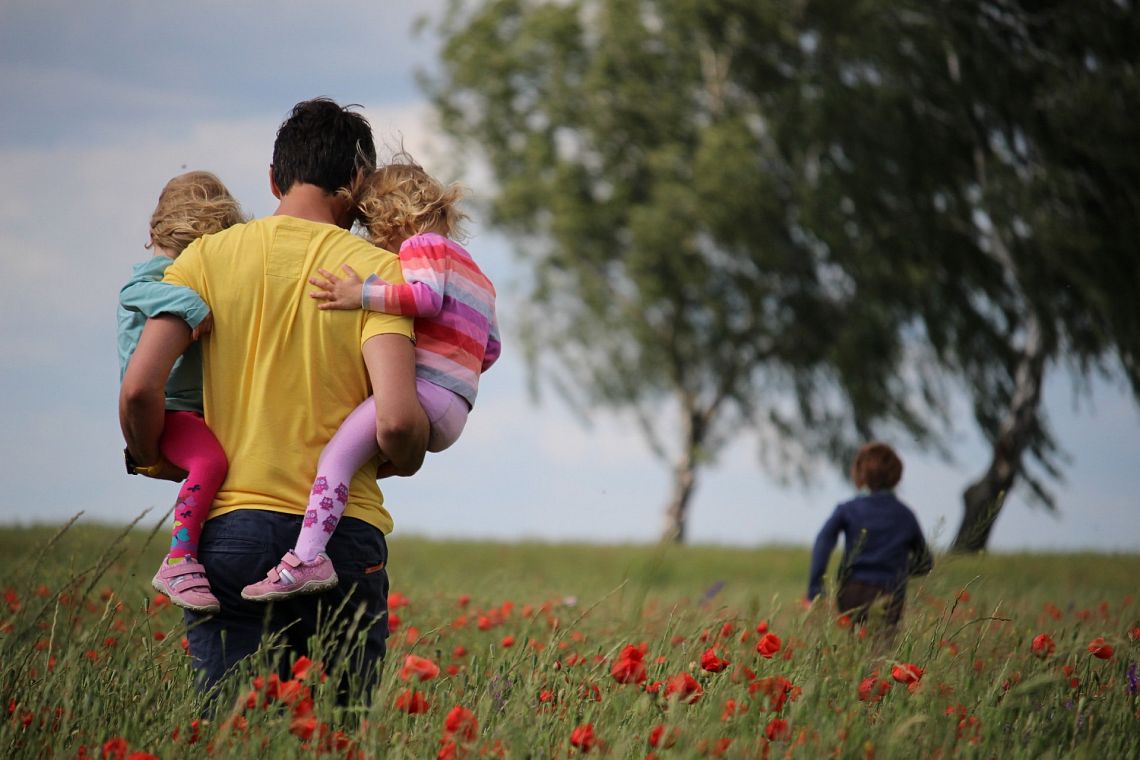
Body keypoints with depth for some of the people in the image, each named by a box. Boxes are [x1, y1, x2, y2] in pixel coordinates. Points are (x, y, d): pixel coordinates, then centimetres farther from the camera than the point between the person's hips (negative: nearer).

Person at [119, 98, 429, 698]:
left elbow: (139, 389, -5)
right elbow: (396, 421, -13)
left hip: (230, 529, 1)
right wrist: (403, 463, 10)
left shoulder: (209, 256, 4)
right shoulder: (377, 270, -1)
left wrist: (154, 460, 14)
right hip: (343, 535, -1)